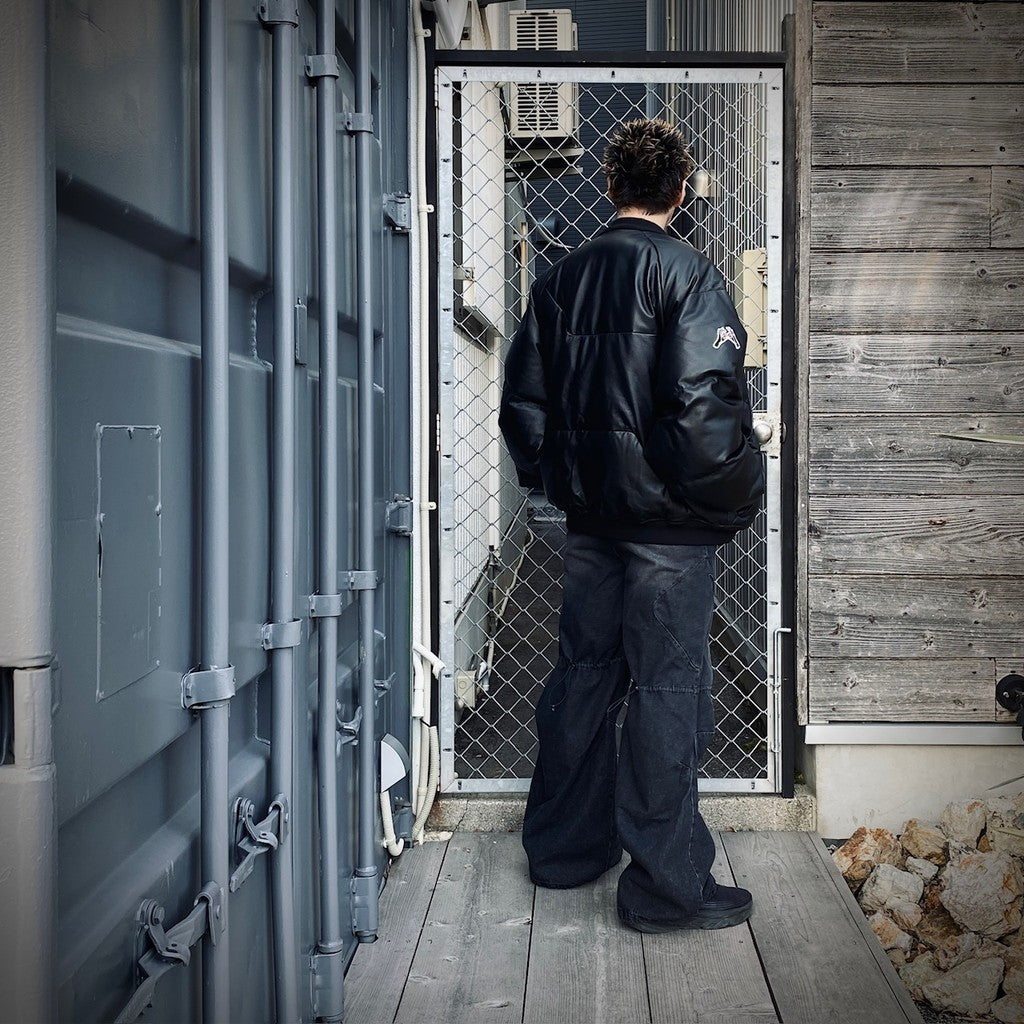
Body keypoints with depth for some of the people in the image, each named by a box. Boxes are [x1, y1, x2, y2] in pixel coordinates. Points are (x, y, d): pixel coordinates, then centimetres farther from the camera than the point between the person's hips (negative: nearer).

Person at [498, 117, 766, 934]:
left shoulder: (561, 278, 8)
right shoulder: (687, 274, -11)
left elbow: (523, 402, 9)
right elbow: (705, 405, -21)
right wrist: (734, 500, -8)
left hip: (589, 516, 6)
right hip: (667, 519, -6)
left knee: (584, 674, 15)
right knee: (668, 685, -1)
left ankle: (564, 849, 27)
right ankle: (666, 883, 5)